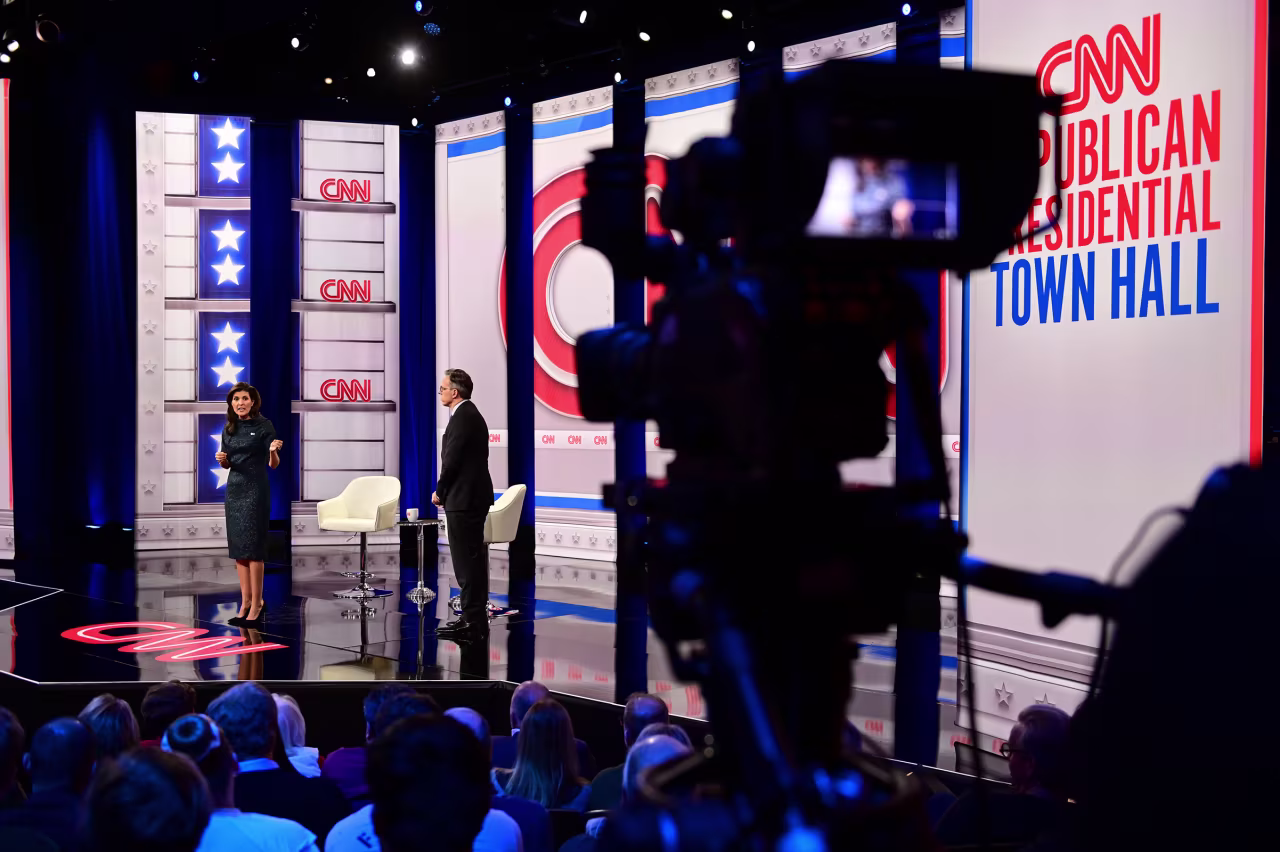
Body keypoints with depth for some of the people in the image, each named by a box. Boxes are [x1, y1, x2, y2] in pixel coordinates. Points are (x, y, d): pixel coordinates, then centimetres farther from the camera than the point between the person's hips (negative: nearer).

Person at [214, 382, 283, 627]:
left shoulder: (264, 426, -5)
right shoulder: (228, 429, 10)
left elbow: (274, 464, -6)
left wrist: (273, 451, -27)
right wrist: (221, 459, -4)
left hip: (256, 490, -6)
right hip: (233, 489, 6)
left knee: (252, 547, -6)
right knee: (237, 547, 6)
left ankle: (256, 604, -1)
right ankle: (245, 602, 12)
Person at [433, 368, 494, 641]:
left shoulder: (462, 417, -16)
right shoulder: (470, 414, 16)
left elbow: (452, 459, -19)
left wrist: (439, 491, -5)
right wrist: (445, 490, 14)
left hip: (464, 498, -11)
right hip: (472, 496, 11)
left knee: (466, 560, -7)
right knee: (472, 559, 13)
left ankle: (473, 621, -5)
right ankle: (476, 618, 18)